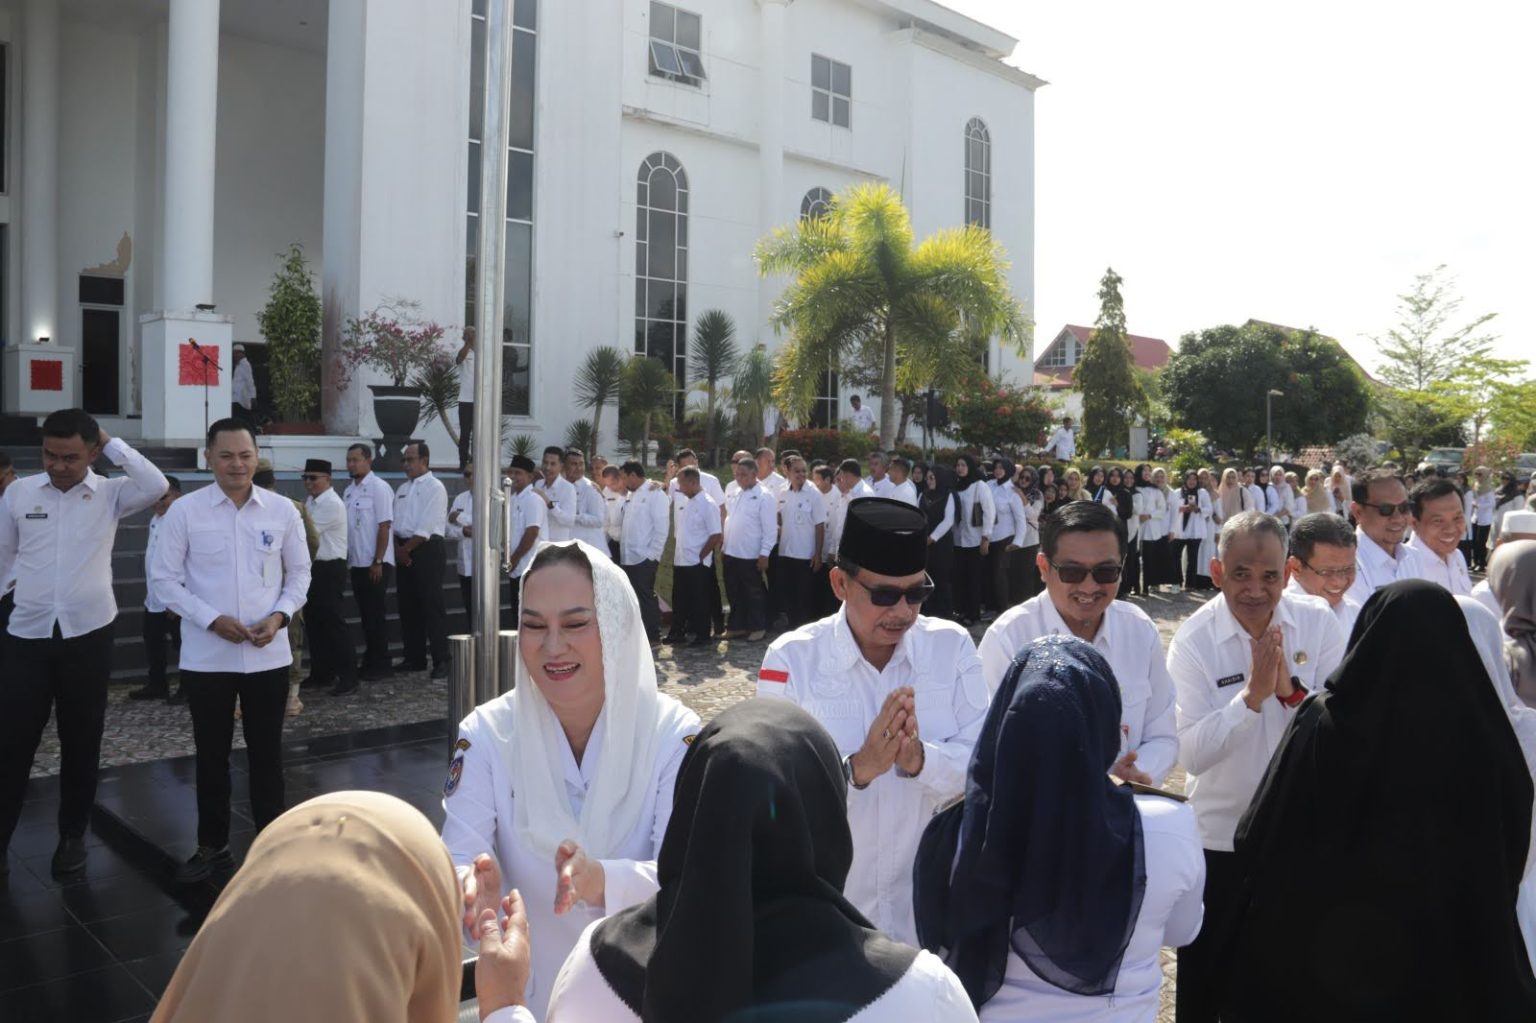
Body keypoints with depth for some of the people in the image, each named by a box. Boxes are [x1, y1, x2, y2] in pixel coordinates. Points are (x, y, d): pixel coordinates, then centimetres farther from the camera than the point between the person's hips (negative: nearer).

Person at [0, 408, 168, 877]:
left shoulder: (110, 494, -3)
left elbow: (156, 487, -23)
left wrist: (113, 442, -15)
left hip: (87, 634, -1)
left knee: (81, 742, 10)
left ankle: (72, 835, 25)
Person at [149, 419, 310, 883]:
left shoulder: (282, 510, -1)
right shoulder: (184, 511, -5)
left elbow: (300, 572, 8)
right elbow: (164, 579, -3)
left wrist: (280, 615, -9)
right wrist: (211, 619, -14)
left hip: (268, 654, 1)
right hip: (206, 655, -1)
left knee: (267, 752, 12)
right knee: (211, 754, 13)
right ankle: (212, 845, 29)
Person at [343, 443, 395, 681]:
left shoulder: (379, 488, -11)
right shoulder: (349, 491, 11)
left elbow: (384, 527, -14)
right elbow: (347, 528, 14)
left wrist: (378, 562, -17)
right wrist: (347, 561, 10)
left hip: (375, 564, -7)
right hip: (356, 563, 7)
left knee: (375, 614, -1)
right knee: (365, 614, 12)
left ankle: (380, 666, 9)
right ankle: (369, 662, 21)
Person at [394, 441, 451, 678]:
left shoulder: (435, 487, -6)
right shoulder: (403, 489, 18)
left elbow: (426, 528, -14)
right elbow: (393, 523, 13)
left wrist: (406, 548, -10)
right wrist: (398, 548, -2)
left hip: (427, 550, -8)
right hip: (403, 552, 8)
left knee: (432, 606, -7)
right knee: (407, 606, 10)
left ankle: (441, 661, -4)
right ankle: (414, 658, 18)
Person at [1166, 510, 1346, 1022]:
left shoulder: (1318, 622, -9)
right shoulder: (1193, 640, -16)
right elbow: (1191, 753, -22)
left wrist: (1292, 689, -27)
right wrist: (1252, 695, -32)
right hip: (1220, 835, -2)